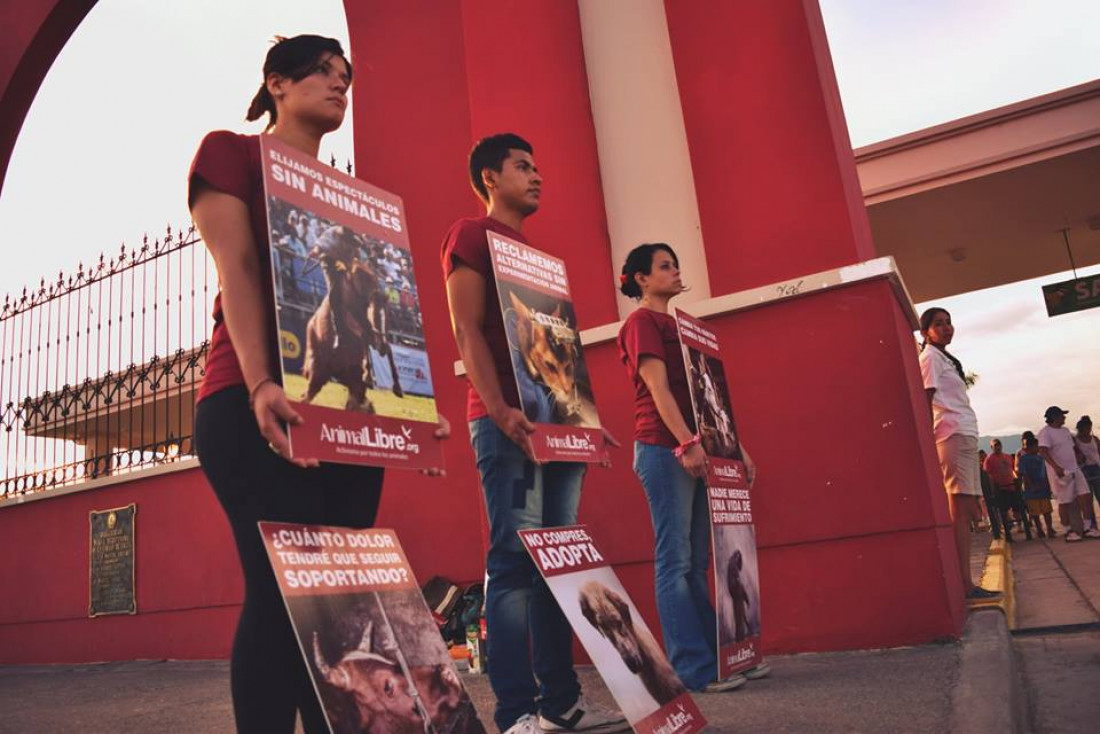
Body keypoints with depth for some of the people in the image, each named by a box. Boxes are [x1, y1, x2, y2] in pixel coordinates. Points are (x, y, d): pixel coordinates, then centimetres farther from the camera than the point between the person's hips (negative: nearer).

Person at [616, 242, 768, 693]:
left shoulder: (676, 324, 23)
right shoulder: (641, 322, -2)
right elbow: (658, 387, -13)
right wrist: (687, 442, -22)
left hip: (694, 450, 9)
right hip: (663, 450, -9)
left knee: (696, 563, 10)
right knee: (674, 561, -7)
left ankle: (717, 654, 16)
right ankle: (694, 668, -5)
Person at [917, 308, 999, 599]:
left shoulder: (944, 358, 26)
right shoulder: (930, 356, -2)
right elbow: (925, 401, -11)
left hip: (965, 435, 10)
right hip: (953, 434, -10)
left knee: (966, 509, 5)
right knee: (960, 510, -14)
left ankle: (965, 582, 6)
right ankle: (965, 584, -16)